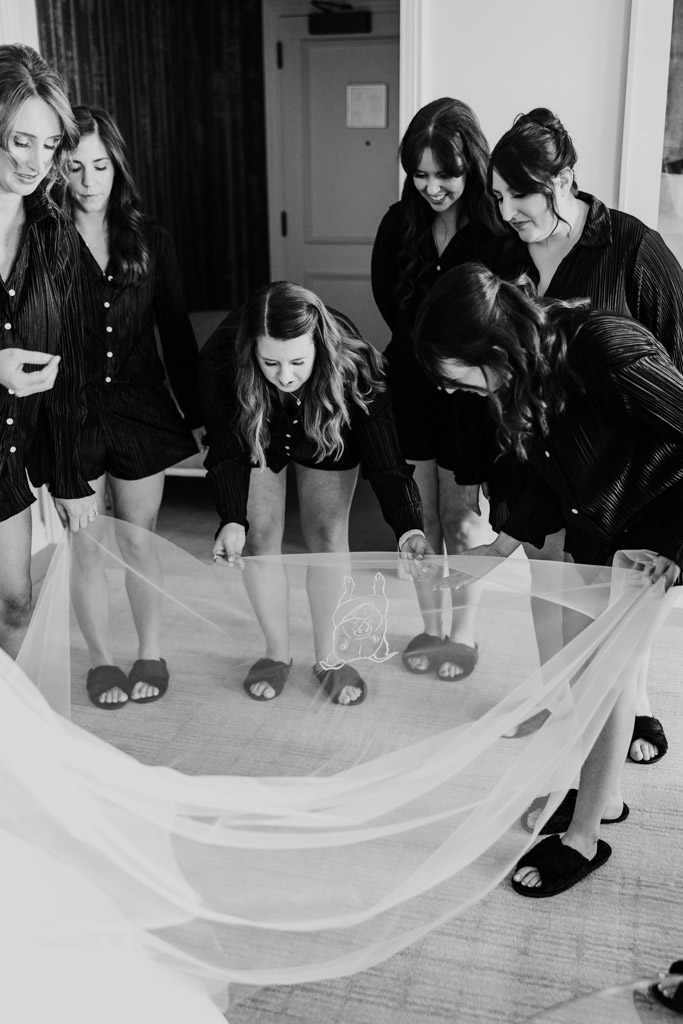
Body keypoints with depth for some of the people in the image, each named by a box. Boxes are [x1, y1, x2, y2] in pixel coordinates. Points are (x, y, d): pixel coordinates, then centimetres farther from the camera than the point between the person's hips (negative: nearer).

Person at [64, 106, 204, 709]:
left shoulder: (149, 239, 3)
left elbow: (178, 333, 6)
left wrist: (197, 415, 5)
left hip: (141, 409, 1)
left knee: (139, 542, 11)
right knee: (86, 548, 8)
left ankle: (151, 654, 27)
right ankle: (102, 660, 26)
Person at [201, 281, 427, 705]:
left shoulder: (354, 364, -39)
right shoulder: (221, 359, -38)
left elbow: (384, 458, -36)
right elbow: (226, 451, -31)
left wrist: (410, 528, -48)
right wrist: (232, 520, -46)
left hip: (328, 434, 0)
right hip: (254, 434, 1)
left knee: (328, 535, -2)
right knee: (261, 537, -1)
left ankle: (329, 658, 16)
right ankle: (277, 654, 19)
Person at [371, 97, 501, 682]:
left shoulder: (499, 231, -14)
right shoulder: (400, 223, 0)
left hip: (472, 387, -4)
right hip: (410, 385, 4)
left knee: (462, 518, 7)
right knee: (420, 514, 12)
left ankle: (465, 633, 26)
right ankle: (431, 626, 29)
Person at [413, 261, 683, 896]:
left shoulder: (610, 350, -34)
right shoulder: (520, 378, -10)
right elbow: (548, 477, 3)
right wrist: (504, 544, -4)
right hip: (592, 525, 7)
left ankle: (584, 838, 9)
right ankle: (603, 798, 32)